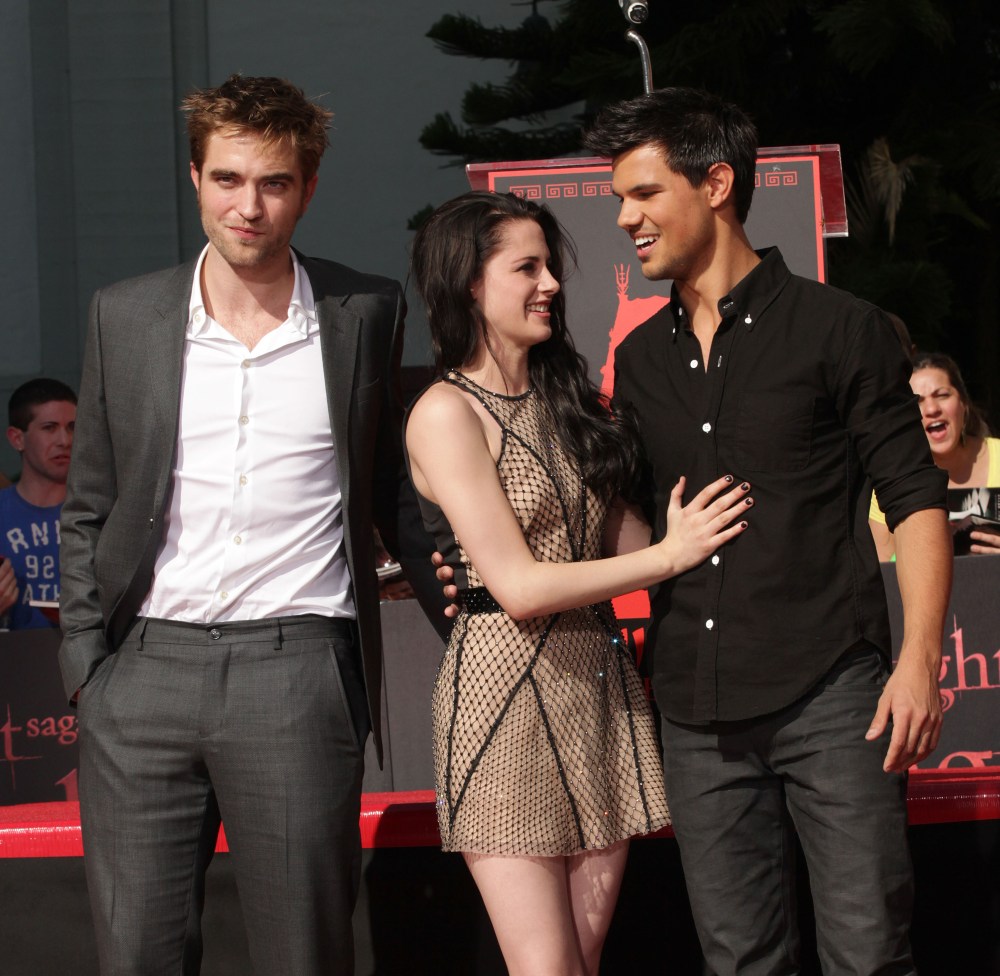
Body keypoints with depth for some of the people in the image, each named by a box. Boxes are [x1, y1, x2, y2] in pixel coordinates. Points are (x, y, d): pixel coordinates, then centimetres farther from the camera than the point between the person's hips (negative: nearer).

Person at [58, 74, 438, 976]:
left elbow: (393, 488, 16)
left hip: (298, 672, -1)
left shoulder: (366, 314, 5)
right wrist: (85, 660, 5)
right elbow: (89, 510, 13)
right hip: (144, 671, 2)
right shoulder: (125, 316, 8)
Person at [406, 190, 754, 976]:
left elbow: (620, 534, 11)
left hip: (602, 686, 7)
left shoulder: (565, 396, 14)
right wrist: (673, 553, -11)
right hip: (508, 686, -7)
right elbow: (520, 585, -14)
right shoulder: (445, 412, -9)